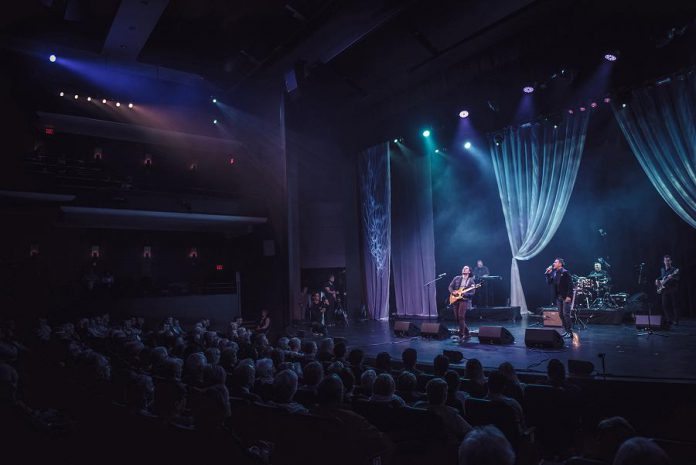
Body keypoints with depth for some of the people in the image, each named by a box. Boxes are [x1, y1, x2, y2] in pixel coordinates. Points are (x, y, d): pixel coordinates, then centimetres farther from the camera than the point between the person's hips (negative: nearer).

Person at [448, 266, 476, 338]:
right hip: (455, 300, 4)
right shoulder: (457, 278, 11)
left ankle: (461, 335, -13)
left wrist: (464, 294, -20)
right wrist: (453, 292, -8)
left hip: (464, 300, -4)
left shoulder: (471, 281, 2)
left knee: (461, 317, -17)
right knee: (457, 318, 6)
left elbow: (472, 293, -5)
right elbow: (450, 287, 12)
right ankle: (466, 333, 20)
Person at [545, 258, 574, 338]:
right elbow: (549, 282, 8)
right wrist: (548, 273, -2)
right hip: (558, 297, 7)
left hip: (566, 297, -7)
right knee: (561, 314, 9)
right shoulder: (554, 273, 10)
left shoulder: (565, 272, -10)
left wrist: (569, 296, -18)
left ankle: (570, 332, -1)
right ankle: (566, 331, 18)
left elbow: (570, 285, -13)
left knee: (566, 314, -8)